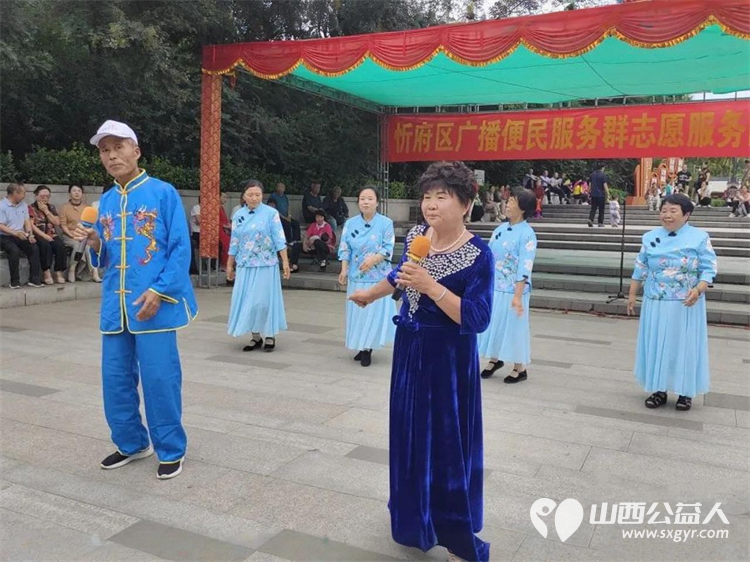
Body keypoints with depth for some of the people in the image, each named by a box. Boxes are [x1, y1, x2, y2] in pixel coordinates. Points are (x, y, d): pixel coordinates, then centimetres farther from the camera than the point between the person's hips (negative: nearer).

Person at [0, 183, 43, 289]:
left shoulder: (23, 205, 12)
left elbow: (27, 221, 9)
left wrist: (30, 234, -10)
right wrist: (16, 233, -28)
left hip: (21, 236, 5)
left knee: (34, 248, -21)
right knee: (15, 250, -33)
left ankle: (34, 279, -18)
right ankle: (15, 282, -23)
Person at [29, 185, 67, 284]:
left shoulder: (51, 207, 19)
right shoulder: (31, 208, 6)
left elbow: (57, 222, 7)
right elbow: (31, 225, -6)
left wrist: (46, 211, -2)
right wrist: (43, 235, -19)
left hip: (52, 234, 3)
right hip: (38, 235, -3)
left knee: (60, 245, -29)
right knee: (45, 245, -36)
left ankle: (59, 272, -28)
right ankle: (46, 272, -33)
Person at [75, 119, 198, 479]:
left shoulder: (163, 193, -4)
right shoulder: (105, 202, 13)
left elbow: (181, 249, -9)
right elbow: (104, 260, 19)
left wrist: (159, 292, -18)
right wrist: (94, 243, -4)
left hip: (154, 304, -6)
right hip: (115, 305, 6)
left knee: (159, 378, -3)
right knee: (115, 378, 10)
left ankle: (171, 450, 13)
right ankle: (131, 443, 28)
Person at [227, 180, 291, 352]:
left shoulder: (271, 213, -5)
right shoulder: (238, 215, 6)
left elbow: (279, 240, -8)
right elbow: (234, 243, 11)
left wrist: (285, 262, -12)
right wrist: (229, 264, 13)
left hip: (266, 264, -4)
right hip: (245, 265, 4)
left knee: (265, 299, -1)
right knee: (246, 300, 4)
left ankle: (270, 336, 14)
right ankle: (255, 336, 16)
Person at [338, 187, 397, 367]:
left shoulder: (386, 223, -4)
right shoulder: (350, 223, 6)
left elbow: (388, 248, -8)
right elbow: (345, 248, 3)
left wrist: (374, 259, -25)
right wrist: (344, 270, -9)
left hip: (378, 276, -3)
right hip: (356, 276, 3)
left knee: (375, 311, -3)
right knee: (358, 311, 8)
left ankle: (368, 349, 7)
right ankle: (362, 347, 21)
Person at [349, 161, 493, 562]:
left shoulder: (477, 254, -19)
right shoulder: (416, 236, 0)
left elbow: (477, 319, -25)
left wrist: (431, 286, -31)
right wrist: (370, 294, 34)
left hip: (449, 359, -7)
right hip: (409, 349, 7)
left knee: (448, 444, 1)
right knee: (409, 435, 18)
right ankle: (415, 520, 40)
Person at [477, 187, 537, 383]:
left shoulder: (527, 234, -14)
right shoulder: (501, 229, 6)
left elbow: (524, 268, -19)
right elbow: (488, 256, 11)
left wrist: (517, 296, -24)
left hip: (512, 291, -6)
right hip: (493, 287, 6)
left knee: (513, 327, 5)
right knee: (492, 323, 16)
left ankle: (520, 368, 20)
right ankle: (495, 359, 36)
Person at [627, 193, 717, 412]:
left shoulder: (699, 238, -7)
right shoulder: (651, 237, 3)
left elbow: (709, 269, -9)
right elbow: (640, 269, 8)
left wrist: (698, 290, -25)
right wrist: (632, 294, 9)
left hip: (686, 305, -3)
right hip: (656, 304, 3)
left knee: (684, 345, 5)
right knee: (656, 345, 7)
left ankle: (686, 392, 19)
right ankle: (659, 390, 19)